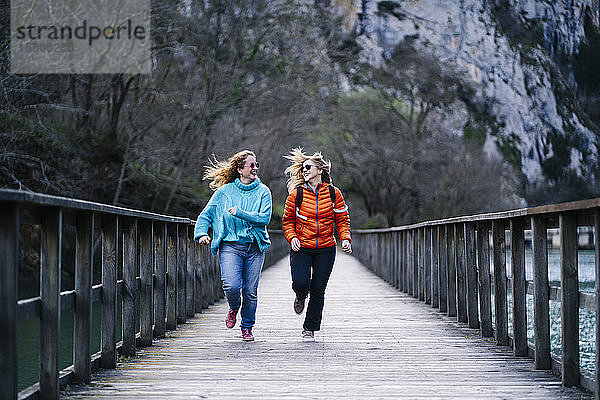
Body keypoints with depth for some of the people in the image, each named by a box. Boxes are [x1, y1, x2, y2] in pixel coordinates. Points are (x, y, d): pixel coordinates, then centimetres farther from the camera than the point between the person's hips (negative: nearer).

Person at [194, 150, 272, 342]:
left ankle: (247, 327, 20)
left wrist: (241, 213, -15)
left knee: (250, 291, 0)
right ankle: (233, 308, 15)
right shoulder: (224, 191, 7)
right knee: (231, 286, -19)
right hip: (230, 245, -1)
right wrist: (202, 233, -6)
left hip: (255, 246, 1)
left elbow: (264, 218, -7)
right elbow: (206, 215, 11)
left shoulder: (263, 191, 6)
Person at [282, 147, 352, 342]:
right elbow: (288, 220, 7)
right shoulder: (296, 194, 0)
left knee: (318, 290, 0)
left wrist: (346, 239, -7)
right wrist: (292, 237, -10)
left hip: (325, 249, 1)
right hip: (301, 248, -1)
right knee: (300, 283, -18)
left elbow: (343, 220, 8)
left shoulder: (333, 193, 2)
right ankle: (301, 296, 21)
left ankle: (309, 329, 15)